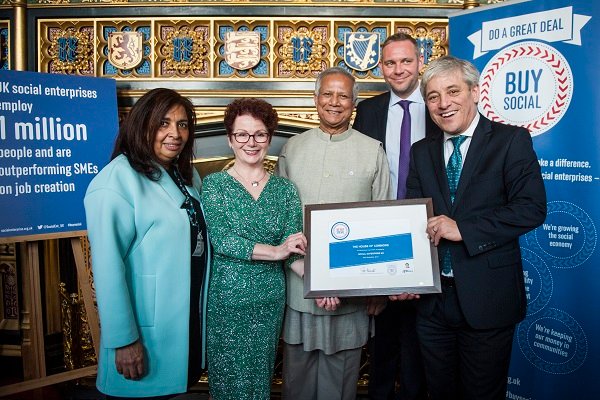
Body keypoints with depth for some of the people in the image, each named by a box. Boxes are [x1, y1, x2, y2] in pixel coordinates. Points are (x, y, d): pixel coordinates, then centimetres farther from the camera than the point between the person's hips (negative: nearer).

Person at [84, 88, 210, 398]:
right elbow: (108, 266, -21)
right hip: (148, 325, -7)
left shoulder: (187, 173, 7)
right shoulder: (117, 180, -18)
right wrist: (123, 339, -20)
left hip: (191, 315, 7)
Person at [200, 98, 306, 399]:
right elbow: (221, 241, -16)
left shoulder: (285, 189, 2)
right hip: (225, 298, -2)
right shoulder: (214, 185, -4)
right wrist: (274, 251, -22)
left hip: (270, 299, 3)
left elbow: (294, 248, -3)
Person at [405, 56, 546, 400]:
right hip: (432, 298, 4)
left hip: (487, 298, -4)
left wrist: (463, 229, -21)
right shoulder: (421, 152, 8)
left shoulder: (512, 141, -5)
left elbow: (532, 209, -14)